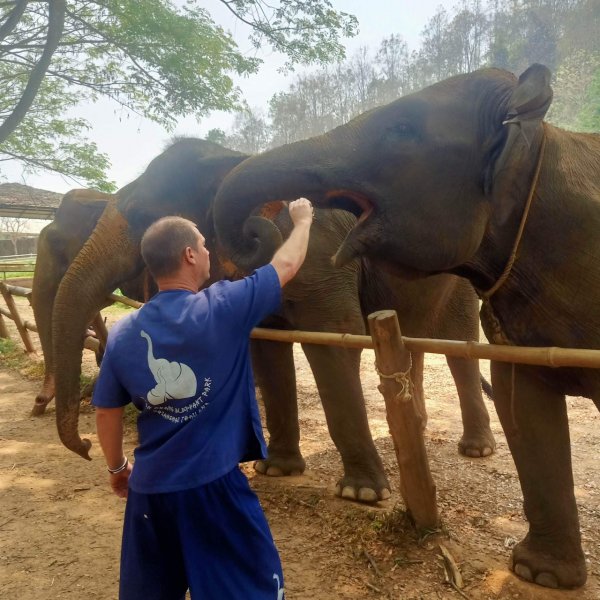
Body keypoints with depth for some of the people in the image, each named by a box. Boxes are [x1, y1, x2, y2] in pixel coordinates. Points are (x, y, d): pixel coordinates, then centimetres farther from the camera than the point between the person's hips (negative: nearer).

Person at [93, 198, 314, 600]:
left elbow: (107, 413, 5)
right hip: (213, 483, -4)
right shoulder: (223, 307, -16)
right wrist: (303, 220, 17)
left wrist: (117, 469, 22)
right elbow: (288, 264, -2)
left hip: (150, 486, 5)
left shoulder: (123, 334, -4)